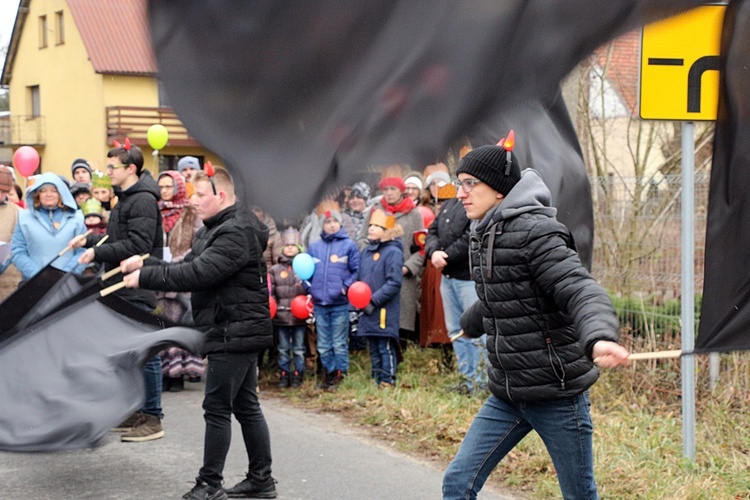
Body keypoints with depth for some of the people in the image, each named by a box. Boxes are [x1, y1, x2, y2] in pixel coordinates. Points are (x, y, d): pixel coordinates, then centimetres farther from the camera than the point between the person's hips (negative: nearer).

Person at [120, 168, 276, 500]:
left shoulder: (237, 233, -19)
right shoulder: (215, 228, 16)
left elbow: (198, 273, -27)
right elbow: (188, 264, 15)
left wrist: (145, 277, -23)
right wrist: (145, 265, 1)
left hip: (234, 333, -11)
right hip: (235, 332, 11)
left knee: (217, 409, -5)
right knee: (246, 407, 13)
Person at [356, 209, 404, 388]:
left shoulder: (393, 252, -10)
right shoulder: (366, 251, 12)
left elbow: (394, 283, -16)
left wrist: (374, 300, -18)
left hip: (385, 310, -7)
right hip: (367, 310, 7)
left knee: (386, 347, -2)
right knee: (373, 348, 14)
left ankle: (388, 381, 5)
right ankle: (377, 379, 22)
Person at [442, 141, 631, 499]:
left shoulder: (534, 231, -16)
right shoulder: (483, 234, 9)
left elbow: (581, 291, -28)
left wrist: (599, 338, -49)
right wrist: (470, 324, 48)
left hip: (558, 392, -8)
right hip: (508, 395, 8)